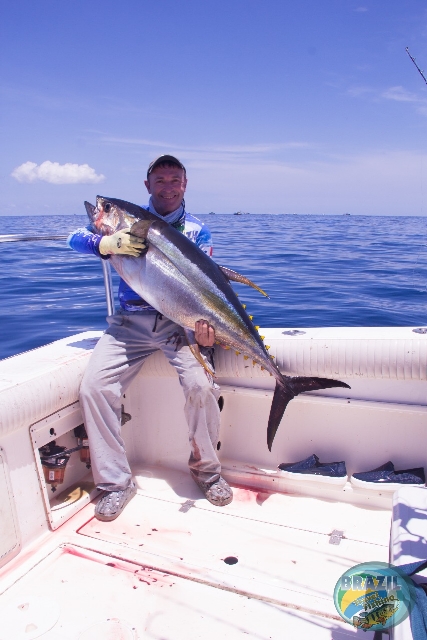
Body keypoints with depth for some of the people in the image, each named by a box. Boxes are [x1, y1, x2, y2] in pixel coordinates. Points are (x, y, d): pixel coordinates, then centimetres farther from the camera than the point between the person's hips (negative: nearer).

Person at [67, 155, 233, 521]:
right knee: (94, 387, -18)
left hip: (180, 321, -1)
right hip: (130, 321, 2)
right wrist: (108, 243, -21)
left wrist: (206, 324, -22)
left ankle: (206, 470, 4)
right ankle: (116, 482, 1)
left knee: (200, 385, -25)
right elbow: (76, 238, 3)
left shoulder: (197, 231, 10)